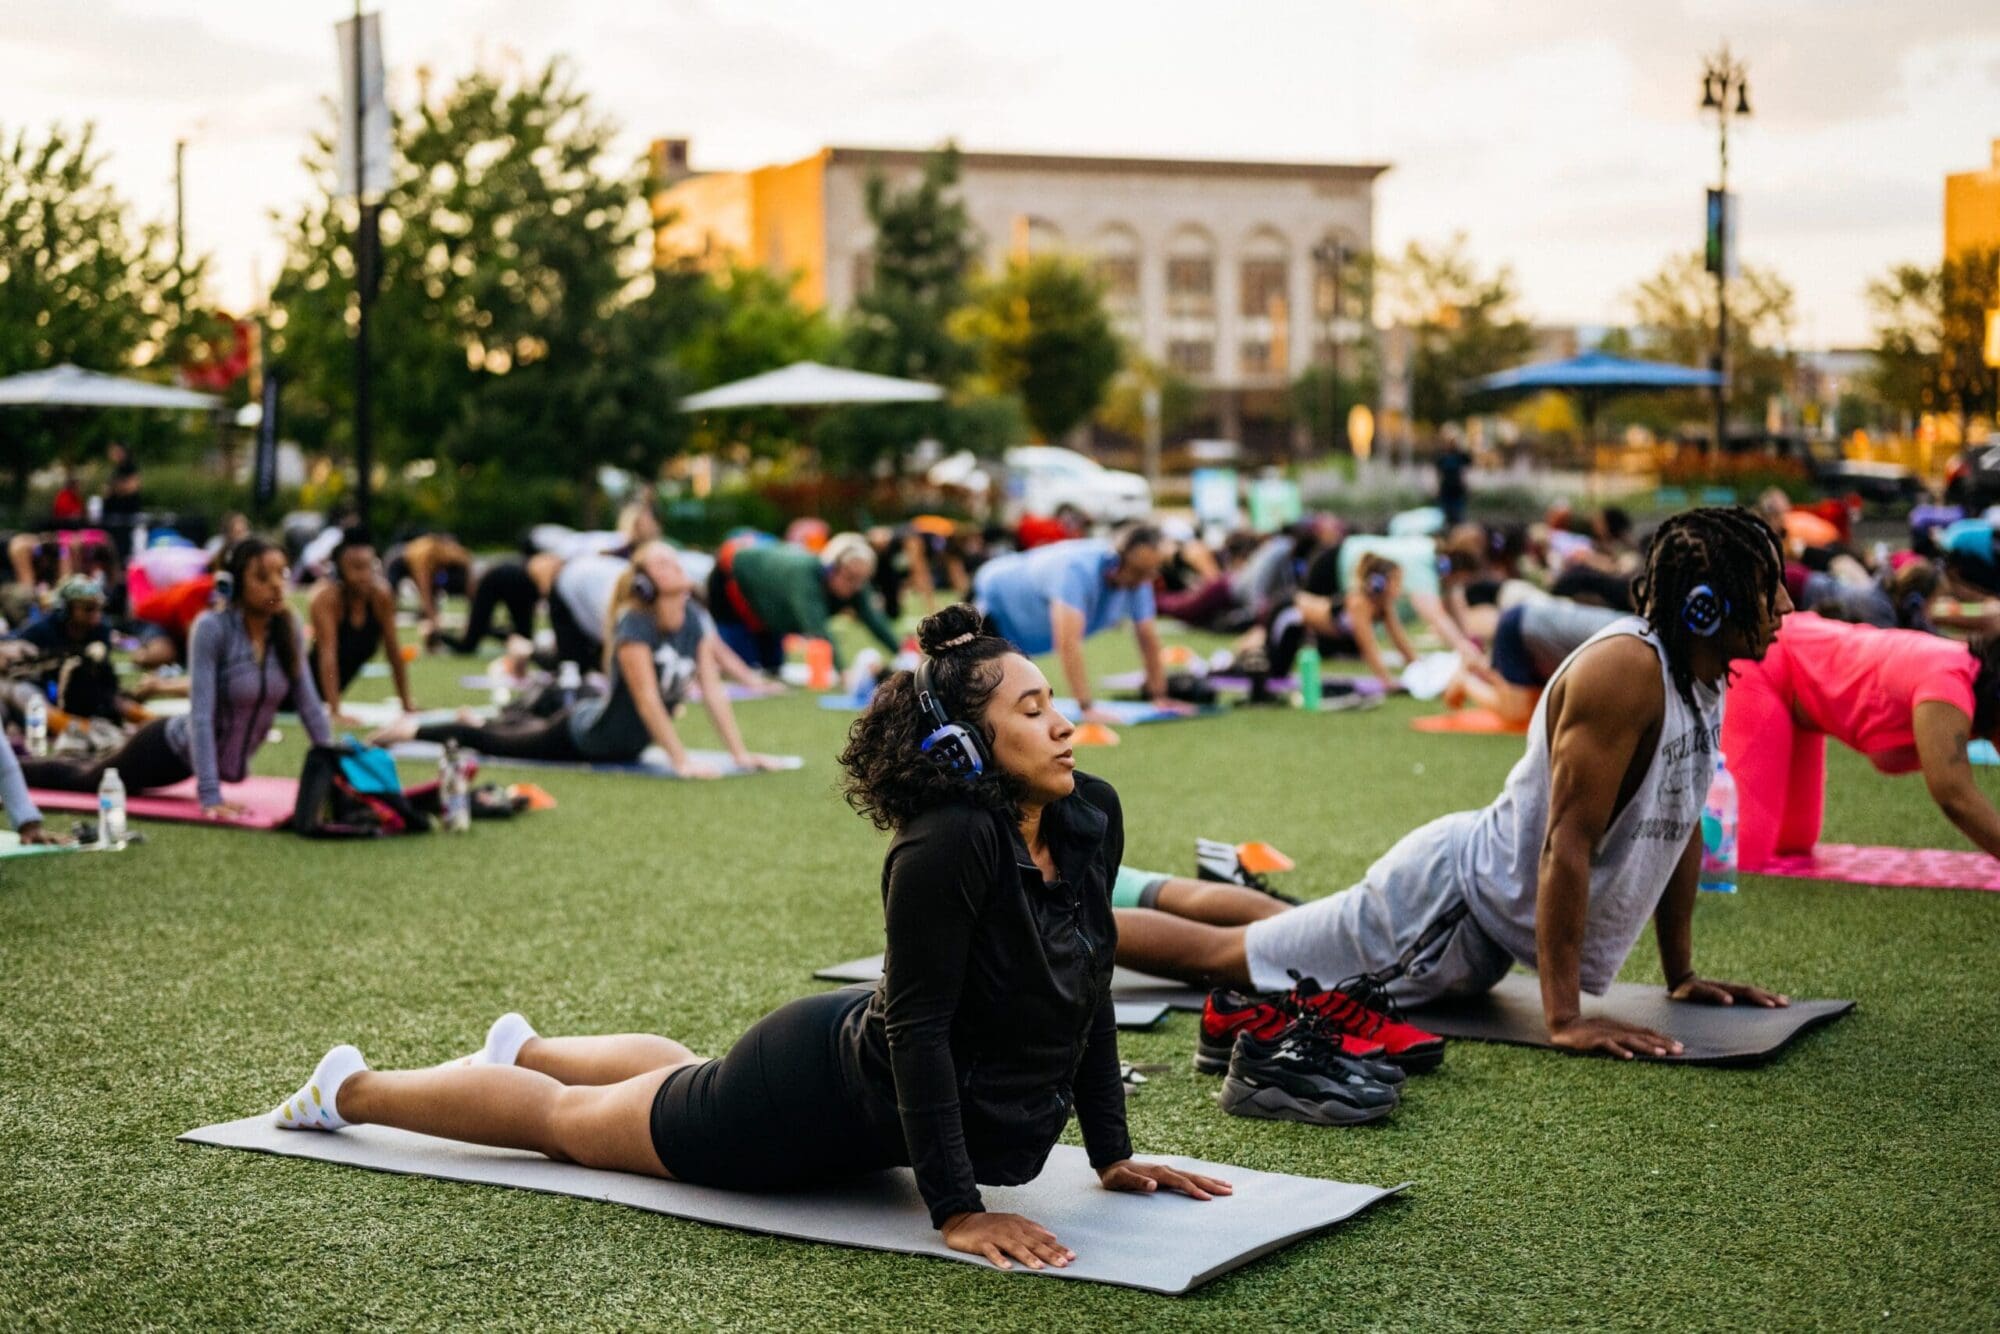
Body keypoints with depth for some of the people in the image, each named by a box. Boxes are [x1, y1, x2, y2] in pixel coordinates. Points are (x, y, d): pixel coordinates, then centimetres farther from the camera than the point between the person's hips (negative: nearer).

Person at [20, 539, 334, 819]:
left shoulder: (288, 627, -13)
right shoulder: (212, 628, -28)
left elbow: (309, 704, -7)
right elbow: (201, 714, -32)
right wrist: (210, 797, -38)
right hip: (171, 749, -6)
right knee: (85, 780, 19)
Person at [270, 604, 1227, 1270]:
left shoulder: (1092, 816, -11)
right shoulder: (948, 843, -35)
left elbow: (1092, 994, -1)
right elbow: (917, 1024, -33)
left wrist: (1112, 1156, -1)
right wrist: (956, 1211, -32)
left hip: (876, 1086, 7)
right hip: (817, 1093, -7)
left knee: (693, 1077, 36)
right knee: (568, 1120, 15)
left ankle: (526, 1049, 62)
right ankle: (352, 1089, 38)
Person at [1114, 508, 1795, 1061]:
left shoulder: (1702, 676, 3)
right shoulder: (1624, 668, -26)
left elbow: (1682, 825, 14)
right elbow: (1567, 841, -29)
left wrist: (1682, 974, 15)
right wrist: (1564, 1018, -30)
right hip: (1452, 901, -9)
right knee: (1219, 955, 1)